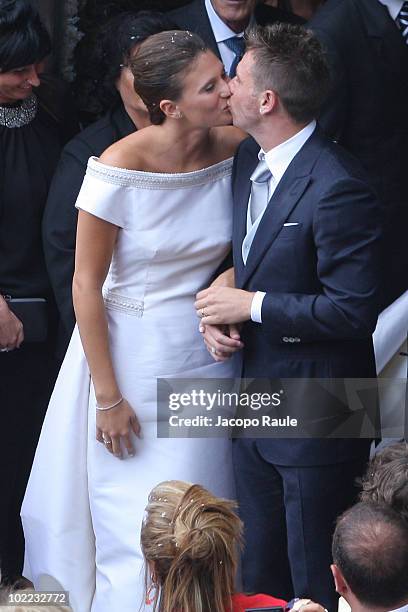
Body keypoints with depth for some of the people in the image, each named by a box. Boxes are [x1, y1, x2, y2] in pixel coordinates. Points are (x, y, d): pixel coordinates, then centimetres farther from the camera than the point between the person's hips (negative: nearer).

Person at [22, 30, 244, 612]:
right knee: (140, 525, 2)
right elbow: (86, 284, -13)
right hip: (132, 356, -4)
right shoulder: (118, 170, -19)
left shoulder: (236, 149, -8)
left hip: (207, 352, 4)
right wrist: (108, 398, -11)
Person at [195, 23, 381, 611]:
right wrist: (217, 314, -2)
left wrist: (252, 305, -19)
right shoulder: (247, 161, 5)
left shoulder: (337, 188, -23)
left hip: (315, 419, -8)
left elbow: (353, 311, -24)